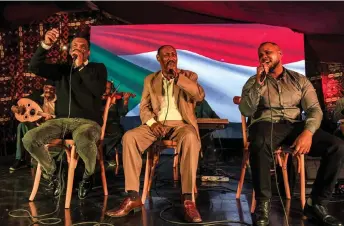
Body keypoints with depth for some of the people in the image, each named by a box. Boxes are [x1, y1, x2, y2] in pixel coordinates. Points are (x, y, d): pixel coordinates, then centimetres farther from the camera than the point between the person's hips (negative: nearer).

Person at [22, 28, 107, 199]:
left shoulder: (98, 68, 9)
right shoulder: (61, 69, 18)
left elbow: (98, 90, -11)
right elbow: (34, 67, 2)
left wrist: (82, 66, -10)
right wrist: (45, 45, -12)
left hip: (87, 121, -4)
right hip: (61, 121, 4)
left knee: (84, 142, -40)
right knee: (29, 139, -21)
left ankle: (88, 176, -6)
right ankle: (51, 172, 6)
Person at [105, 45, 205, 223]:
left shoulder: (189, 76, 10)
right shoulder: (150, 80, 16)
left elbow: (200, 96, -9)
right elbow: (143, 107, 10)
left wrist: (178, 75, -12)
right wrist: (152, 122, -12)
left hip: (180, 124, -2)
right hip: (157, 125, 2)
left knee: (190, 137, -39)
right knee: (129, 137, -28)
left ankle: (188, 199, -35)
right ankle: (133, 197, -24)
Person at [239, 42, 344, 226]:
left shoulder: (300, 80, 15)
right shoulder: (254, 81, 12)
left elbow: (314, 109, 2)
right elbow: (246, 111, -2)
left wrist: (308, 132, -19)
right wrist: (259, 83, -13)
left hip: (295, 125, 3)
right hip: (266, 125, -2)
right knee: (259, 144, -41)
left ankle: (317, 204, -7)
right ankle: (262, 204, -23)